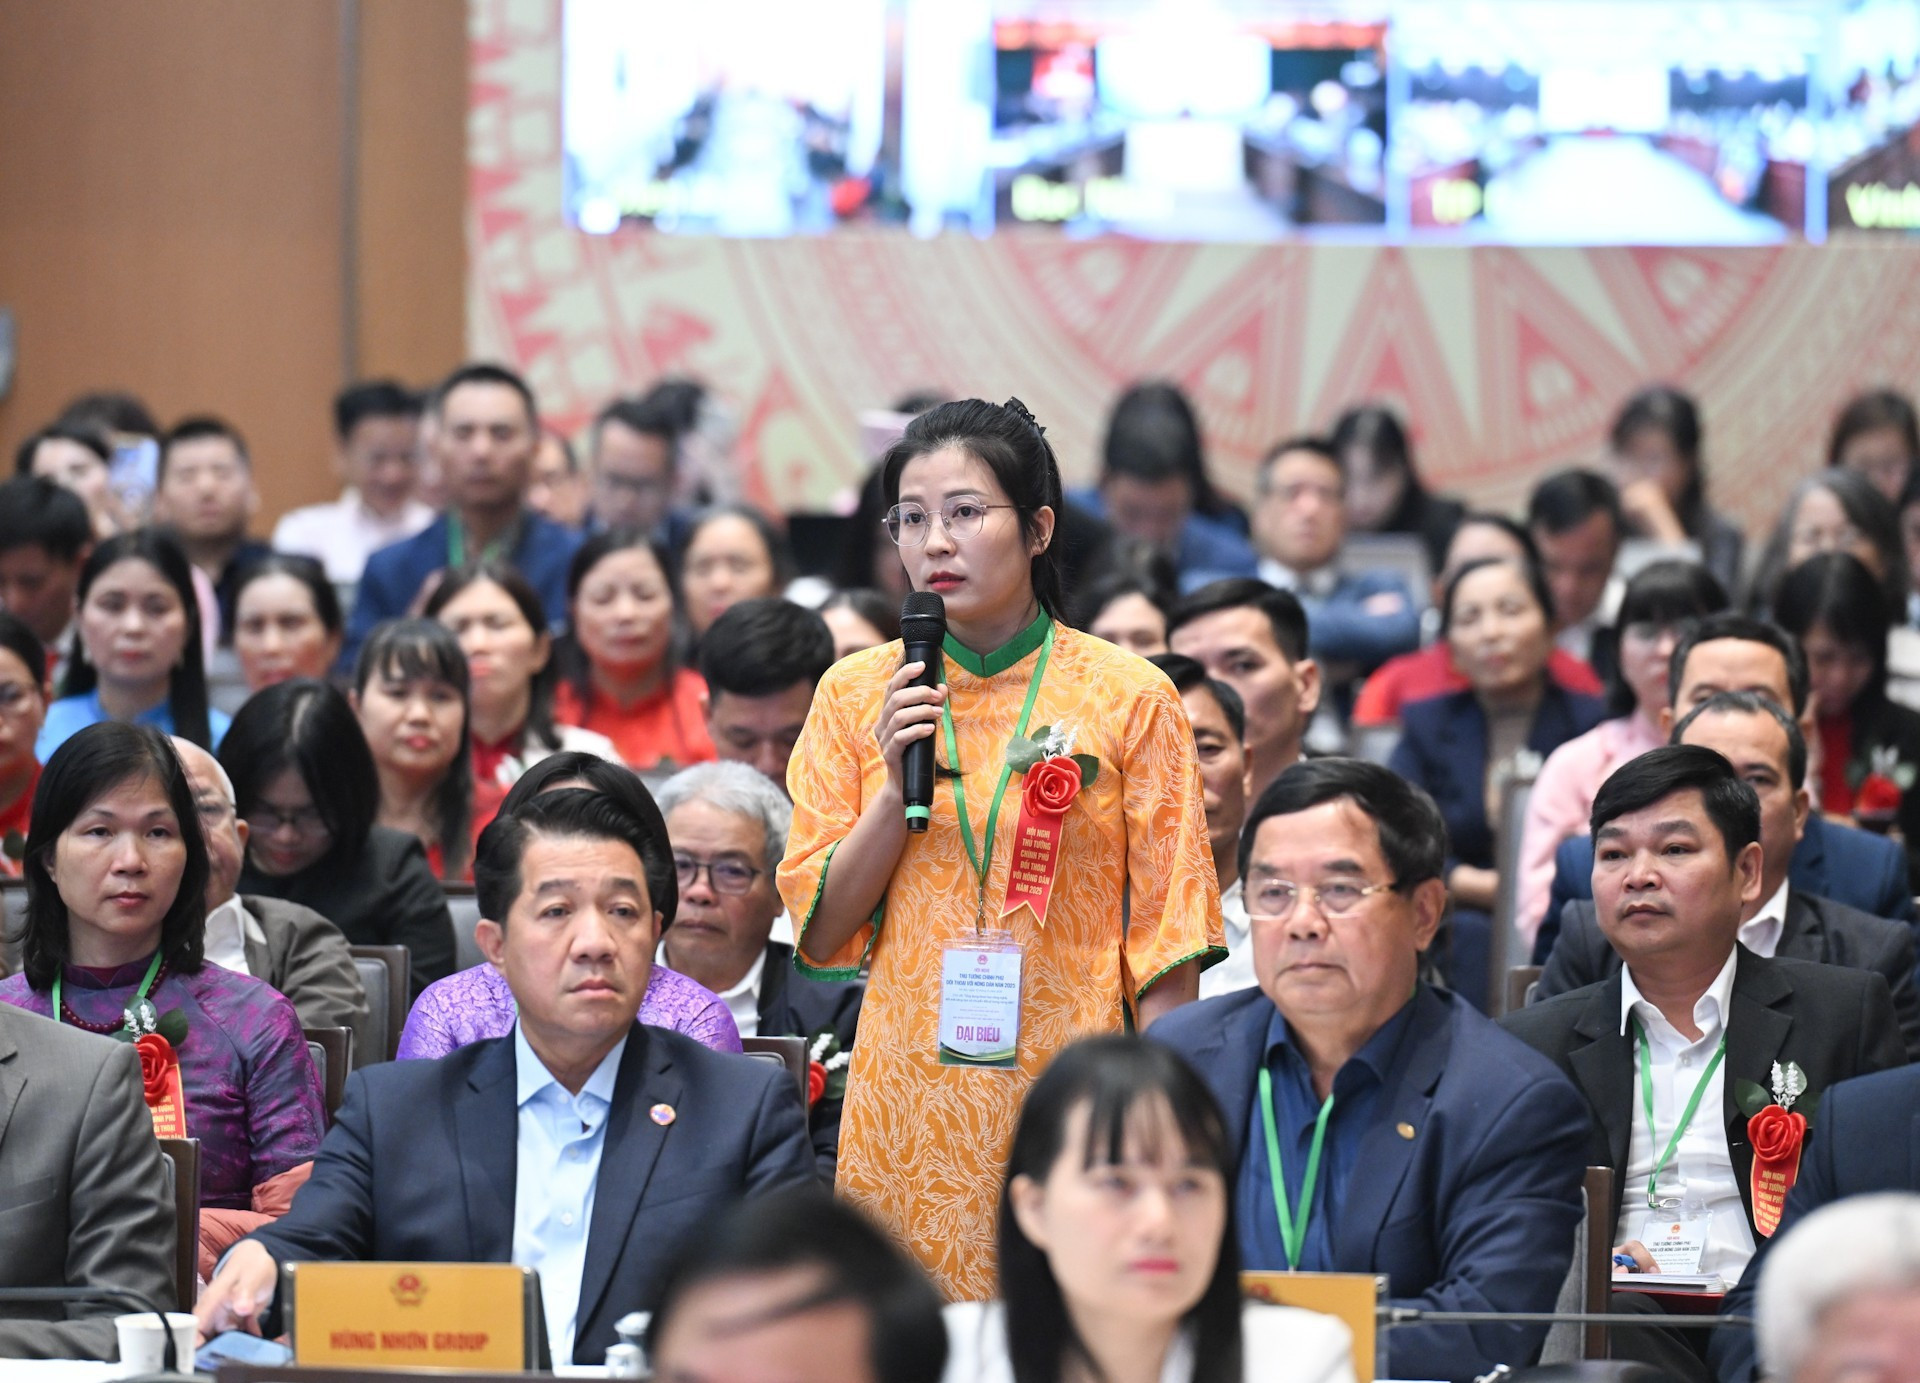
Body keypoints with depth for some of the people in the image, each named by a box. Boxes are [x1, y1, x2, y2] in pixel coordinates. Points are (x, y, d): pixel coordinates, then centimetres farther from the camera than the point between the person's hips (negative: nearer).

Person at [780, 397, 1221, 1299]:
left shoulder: (1129, 698, 0)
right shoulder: (856, 694, 6)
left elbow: (1165, 952, 1)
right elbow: (822, 934, 5)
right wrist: (897, 785, -8)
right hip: (908, 1107, 2)